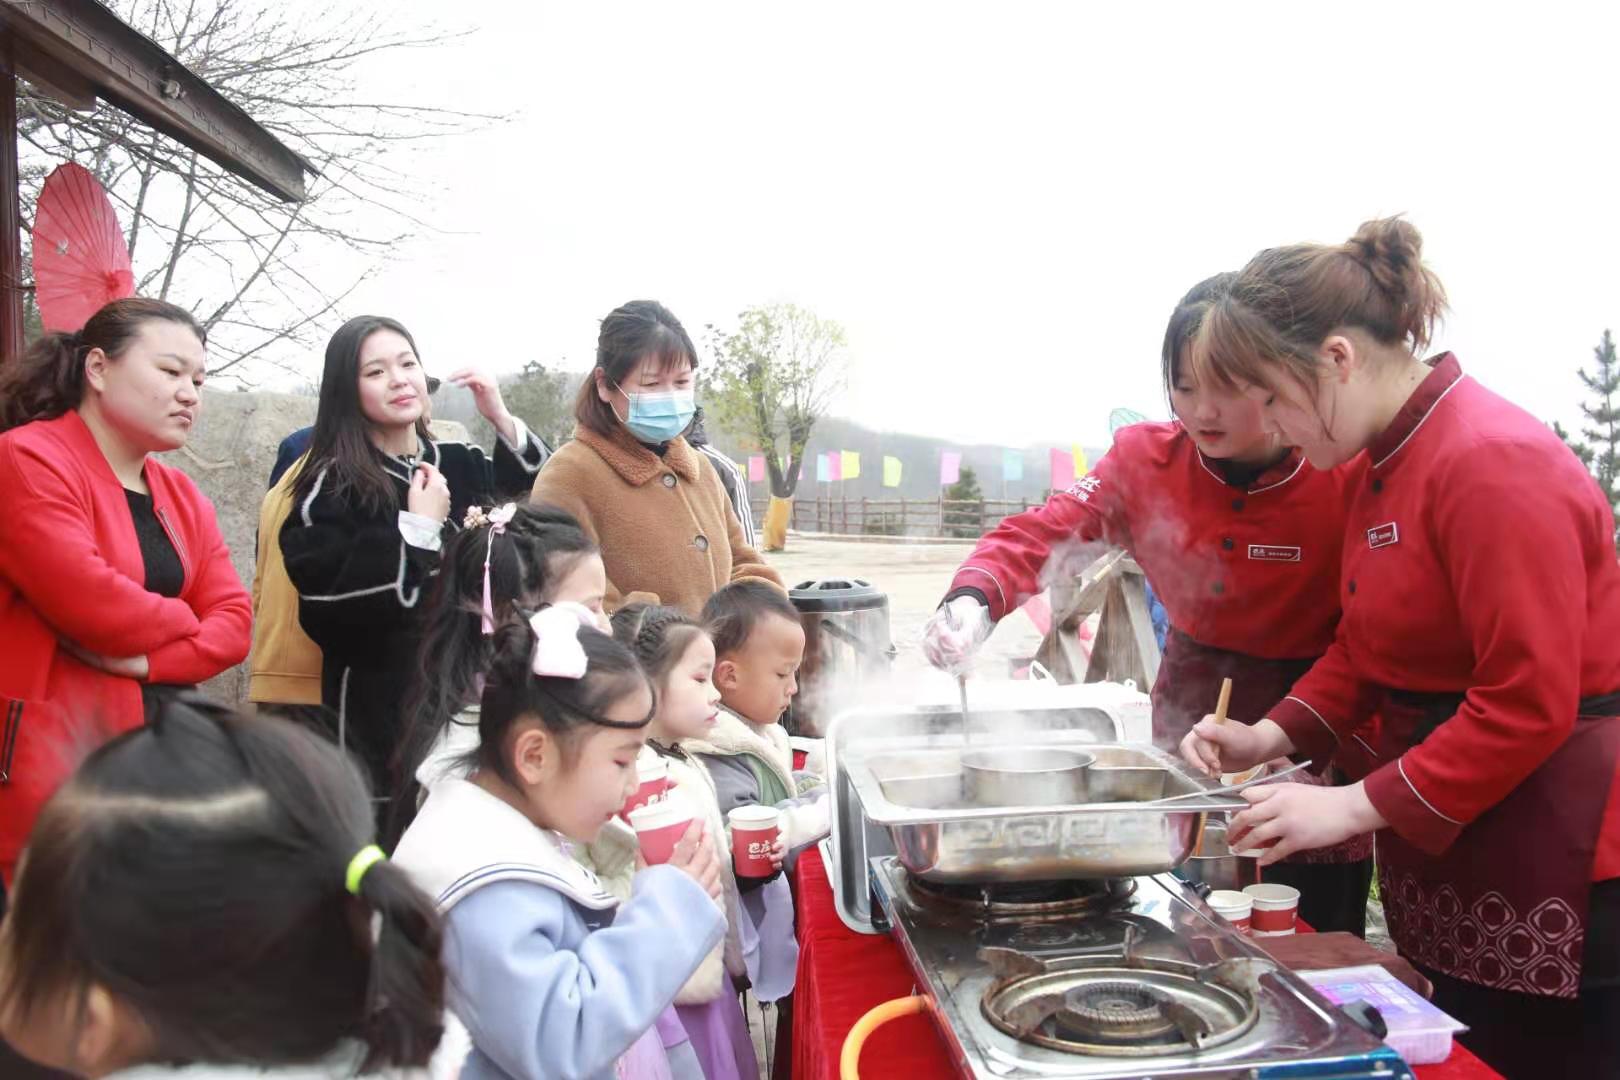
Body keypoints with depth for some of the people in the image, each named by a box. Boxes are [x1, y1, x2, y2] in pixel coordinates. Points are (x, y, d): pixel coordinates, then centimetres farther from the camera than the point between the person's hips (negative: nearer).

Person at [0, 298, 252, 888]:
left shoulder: (183, 497, 13)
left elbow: (235, 622, 6)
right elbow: (88, 601, -22)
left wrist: (145, 659, -12)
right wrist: (183, 623, -4)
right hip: (56, 764, -7)